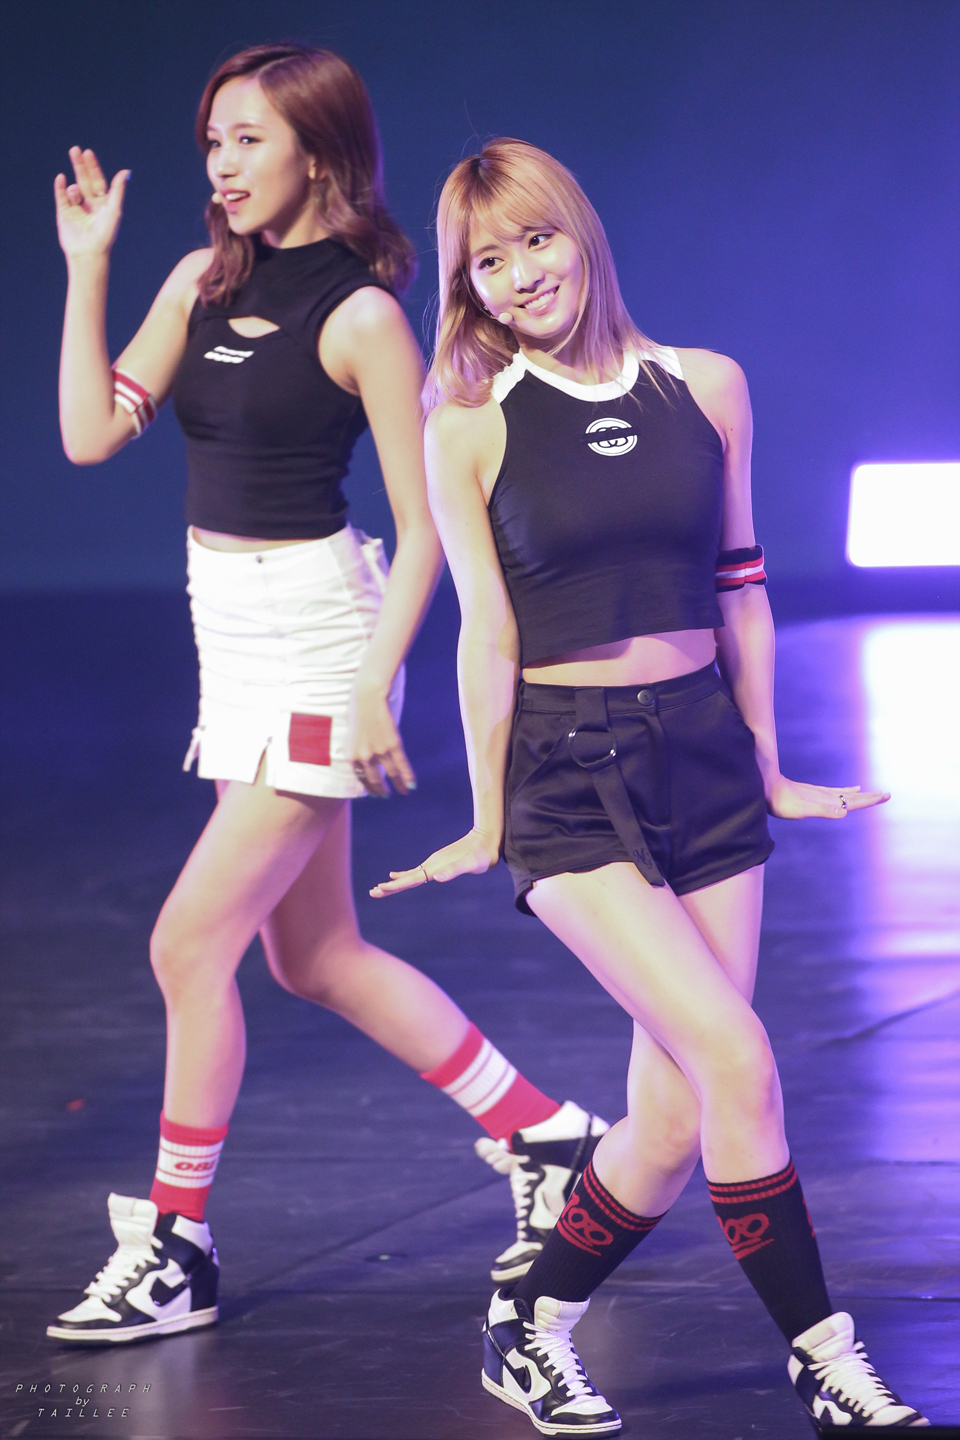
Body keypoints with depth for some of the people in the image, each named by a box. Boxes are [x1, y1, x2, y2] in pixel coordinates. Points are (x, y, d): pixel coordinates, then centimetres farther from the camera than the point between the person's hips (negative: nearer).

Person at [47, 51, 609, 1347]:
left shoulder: (360, 315, -13)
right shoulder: (202, 284, 7)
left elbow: (423, 525, -13)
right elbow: (91, 434, 3)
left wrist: (374, 691, -18)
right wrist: (86, 268, -1)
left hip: (313, 641, -8)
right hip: (235, 639, 8)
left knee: (189, 944, -8)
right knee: (318, 959, 14)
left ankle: (178, 1249, 3)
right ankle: (549, 1139, 26)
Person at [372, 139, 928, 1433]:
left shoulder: (706, 390, 5)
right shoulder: (470, 428, -3)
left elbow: (739, 589, 13)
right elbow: (488, 631, -1)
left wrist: (765, 768, 16)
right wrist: (484, 824, 0)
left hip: (703, 759, 4)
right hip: (568, 776, -4)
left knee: (678, 1114, -1)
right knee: (734, 1057, -17)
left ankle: (535, 1327, 20)